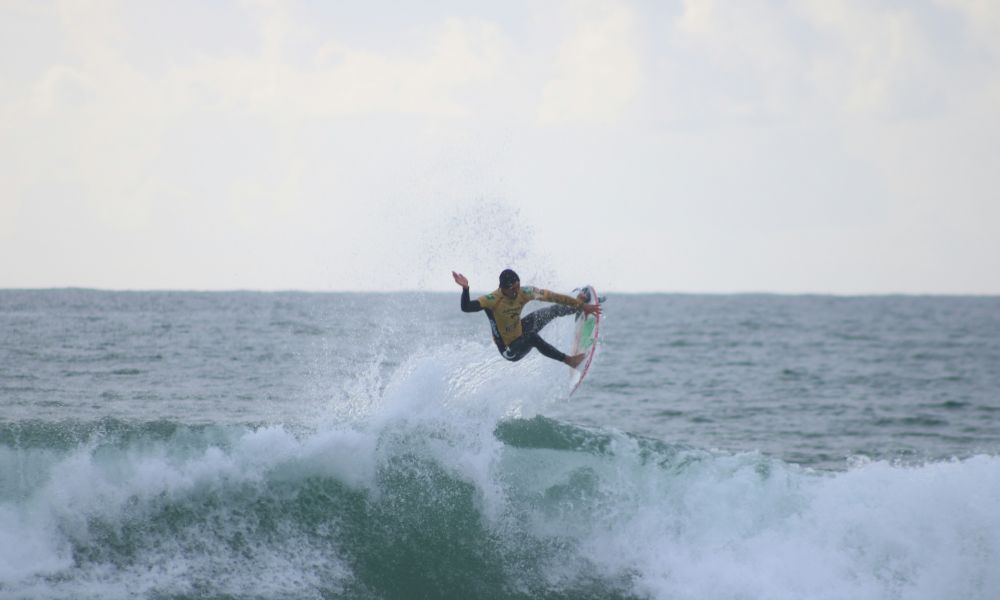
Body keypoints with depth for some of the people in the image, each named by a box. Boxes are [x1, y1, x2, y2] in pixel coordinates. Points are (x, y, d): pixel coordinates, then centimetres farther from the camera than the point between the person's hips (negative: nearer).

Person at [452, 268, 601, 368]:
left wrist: (582, 306, -9)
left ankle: (579, 304, 42)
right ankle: (568, 360, -29)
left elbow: (553, 297, -12)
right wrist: (465, 288, -61)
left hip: (520, 331, 6)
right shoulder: (493, 300, -32)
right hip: (510, 350, -6)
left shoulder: (524, 293, -17)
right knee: (533, 338, -38)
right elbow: (466, 308, -44)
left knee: (555, 310, 11)